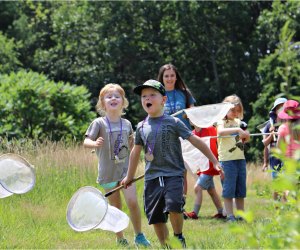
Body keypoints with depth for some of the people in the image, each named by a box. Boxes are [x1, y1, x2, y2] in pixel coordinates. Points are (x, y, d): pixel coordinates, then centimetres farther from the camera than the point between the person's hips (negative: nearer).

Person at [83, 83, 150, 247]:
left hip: (126, 169, 2)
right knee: (116, 207, 6)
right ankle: (120, 238, 20)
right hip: (108, 171, -2)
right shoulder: (99, 123, -6)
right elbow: (86, 142, -16)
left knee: (132, 201, -13)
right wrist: (95, 144, -33)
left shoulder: (127, 124, 6)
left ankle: (139, 235, 0)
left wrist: (134, 141, 1)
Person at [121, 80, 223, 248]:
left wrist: (215, 162, -2)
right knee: (156, 218, 2)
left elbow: (196, 141, 0)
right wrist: (129, 177, 30)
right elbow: (136, 152, 23)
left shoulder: (173, 123, -2)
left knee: (173, 207, -25)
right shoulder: (141, 127, 10)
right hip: (152, 177, 4)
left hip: (173, 174, -4)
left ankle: (179, 237, -2)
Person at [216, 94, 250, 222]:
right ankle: (230, 215, -2)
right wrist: (237, 129, -36)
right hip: (227, 159, -6)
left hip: (240, 158, 6)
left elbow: (244, 140, 25)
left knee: (241, 189, 9)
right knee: (229, 189, -4)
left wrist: (246, 135, 2)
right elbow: (220, 131, -29)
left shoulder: (238, 122, 14)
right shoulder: (222, 122, -5)